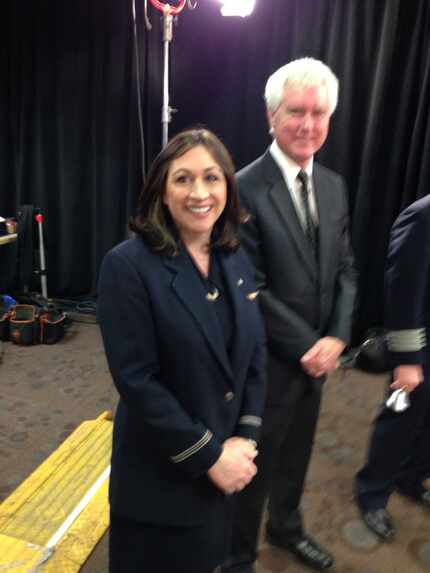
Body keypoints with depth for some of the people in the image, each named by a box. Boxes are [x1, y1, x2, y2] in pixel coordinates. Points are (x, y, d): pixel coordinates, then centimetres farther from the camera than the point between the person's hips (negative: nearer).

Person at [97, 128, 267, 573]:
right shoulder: (128, 265, -20)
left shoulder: (236, 260, -1)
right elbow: (136, 380, -21)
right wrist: (209, 454, -17)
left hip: (225, 460, 5)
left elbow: (256, 353, 3)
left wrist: (245, 437, -7)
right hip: (158, 473, -5)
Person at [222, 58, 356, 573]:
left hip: (318, 356, 7)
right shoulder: (245, 189, -17)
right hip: (268, 362, -6)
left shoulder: (333, 186, 5)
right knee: (254, 466, 12)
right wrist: (306, 346, -15)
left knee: (295, 455, 25)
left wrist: (336, 338, -6)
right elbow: (249, 289, -19)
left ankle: (286, 528, 52)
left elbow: (344, 270, 7)